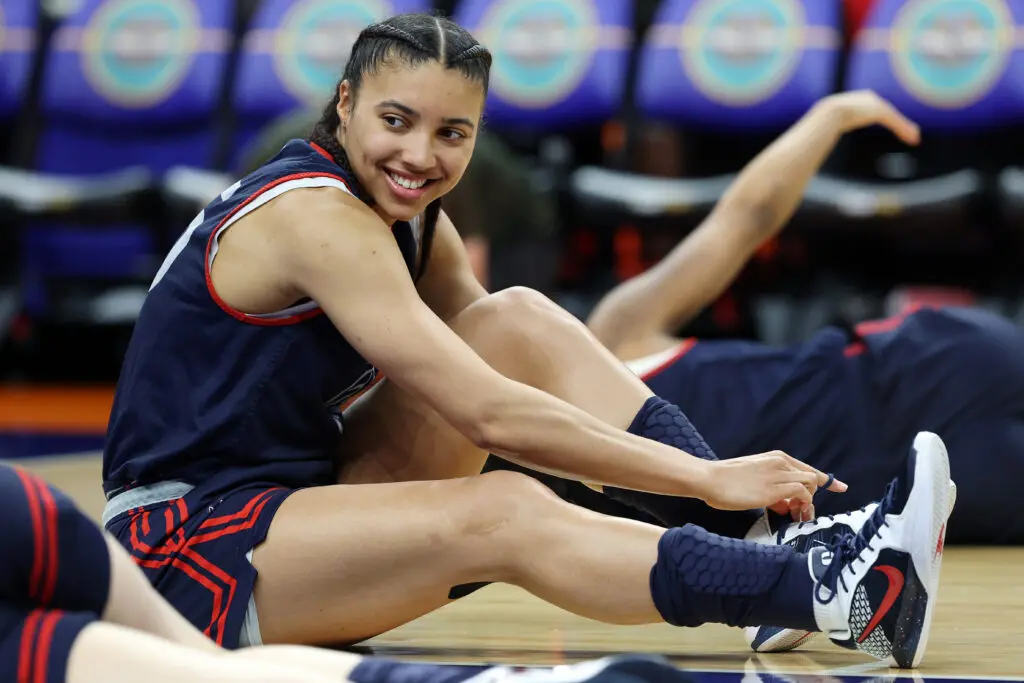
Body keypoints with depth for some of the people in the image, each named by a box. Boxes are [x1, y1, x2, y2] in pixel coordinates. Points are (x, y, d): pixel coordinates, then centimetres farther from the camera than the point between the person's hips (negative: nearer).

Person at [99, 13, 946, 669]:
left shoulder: (411, 220, 8)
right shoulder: (313, 214, -20)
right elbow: (488, 415, -26)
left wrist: (719, 483, -9)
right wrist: (707, 478, -27)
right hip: (185, 544, -9)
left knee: (522, 319, -5)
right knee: (500, 513, -31)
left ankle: (765, 537, -16)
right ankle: (835, 599, -42)